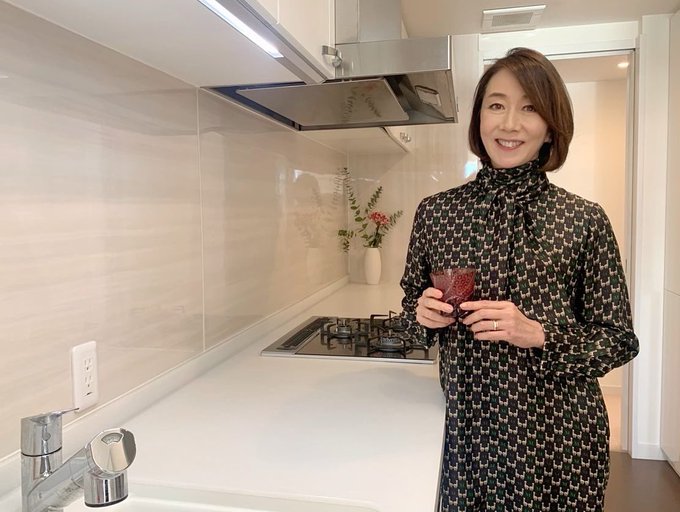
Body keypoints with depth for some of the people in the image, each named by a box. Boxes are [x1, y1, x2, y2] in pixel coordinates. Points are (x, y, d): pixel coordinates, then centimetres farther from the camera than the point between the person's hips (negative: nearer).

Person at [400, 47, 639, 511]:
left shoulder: (584, 221, -9)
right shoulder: (435, 212, -3)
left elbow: (619, 341, -4)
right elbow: (413, 302, 10)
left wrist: (539, 334, -20)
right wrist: (423, 313, -12)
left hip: (559, 434, -1)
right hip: (467, 424, 2)